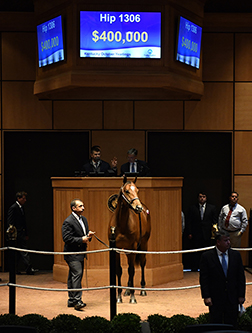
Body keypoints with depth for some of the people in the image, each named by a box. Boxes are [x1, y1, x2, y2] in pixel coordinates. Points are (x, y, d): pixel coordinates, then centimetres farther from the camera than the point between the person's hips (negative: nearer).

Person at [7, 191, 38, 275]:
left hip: (21, 234, 9)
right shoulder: (13, 208, -10)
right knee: (23, 252, -10)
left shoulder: (22, 207, 17)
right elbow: (10, 222, -13)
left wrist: (26, 234, 21)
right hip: (17, 234, -9)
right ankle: (29, 269, -12)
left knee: (18, 253, 10)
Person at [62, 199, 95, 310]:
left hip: (80, 253, 9)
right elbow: (66, 238, -20)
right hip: (72, 254, -9)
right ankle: (77, 300, -15)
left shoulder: (83, 219, 14)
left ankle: (71, 300, 19)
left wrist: (89, 235, 1)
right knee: (77, 274, -15)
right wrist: (81, 240, -22)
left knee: (73, 277, 13)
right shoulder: (68, 222, -14)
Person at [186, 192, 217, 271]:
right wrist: (189, 233, -2)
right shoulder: (192, 208, 6)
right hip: (196, 235, 0)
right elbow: (188, 222, 5)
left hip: (207, 234, 0)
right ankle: (194, 269, 8)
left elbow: (214, 221, 7)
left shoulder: (212, 208, 7)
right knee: (196, 253, 2)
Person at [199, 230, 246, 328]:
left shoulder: (236, 255, 3)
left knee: (231, 325, 8)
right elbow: (203, 278, -6)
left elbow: (241, 276, 6)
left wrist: (241, 295, 2)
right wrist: (206, 296, -12)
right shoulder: (207, 256, -7)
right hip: (215, 298, -2)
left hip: (232, 297, 2)